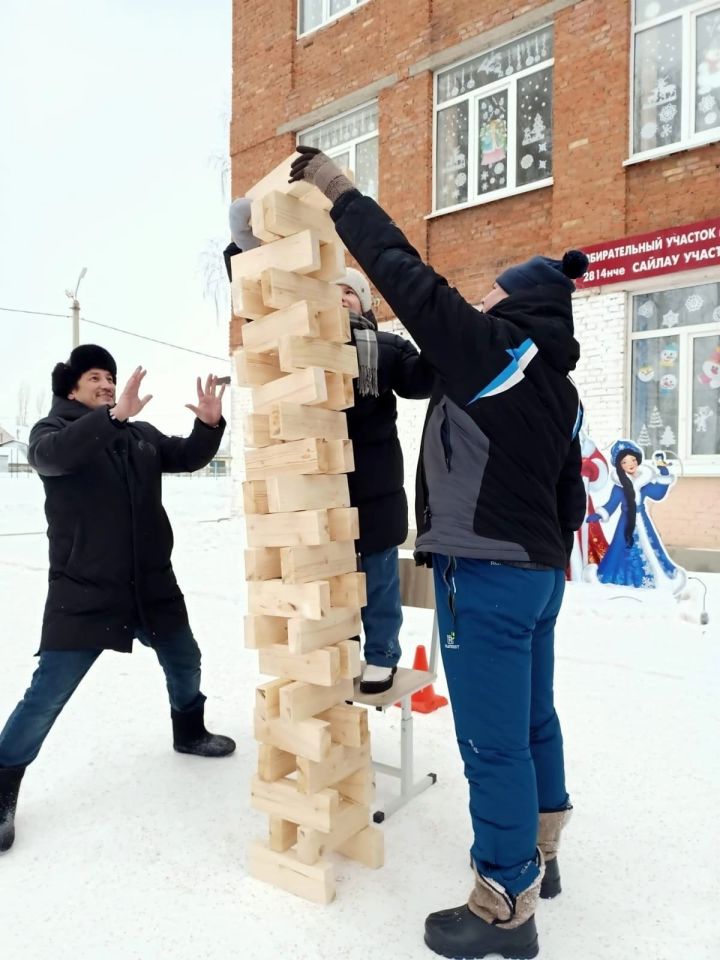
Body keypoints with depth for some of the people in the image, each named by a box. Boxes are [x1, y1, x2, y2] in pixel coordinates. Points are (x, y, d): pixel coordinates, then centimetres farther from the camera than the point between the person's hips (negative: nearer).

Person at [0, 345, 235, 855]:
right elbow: (53, 455, -30)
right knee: (47, 695, -2)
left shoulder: (143, 434, 6)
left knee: (185, 661, 21)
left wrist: (210, 424, -15)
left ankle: (190, 733, 47)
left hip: (153, 586, 6)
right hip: (83, 594, -5)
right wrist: (114, 416, -44)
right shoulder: (52, 430, -7)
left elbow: (189, 456, 7)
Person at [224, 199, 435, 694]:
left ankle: (381, 656, 21)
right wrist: (244, 249, -3)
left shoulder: (388, 346, 11)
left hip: (373, 479, -1)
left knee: (378, 570, 7)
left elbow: (419, 380, -4)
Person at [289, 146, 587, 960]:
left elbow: (408, 276, -12)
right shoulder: (558, 387, 13)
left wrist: (338, 190, -1)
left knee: (494, 742, 1)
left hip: (487, 573, -9)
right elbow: (569, 494, 17)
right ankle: (537, 856, 40)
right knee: (533, 719, 21)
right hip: (536, 572, 9)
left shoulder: (489, 347, -10)